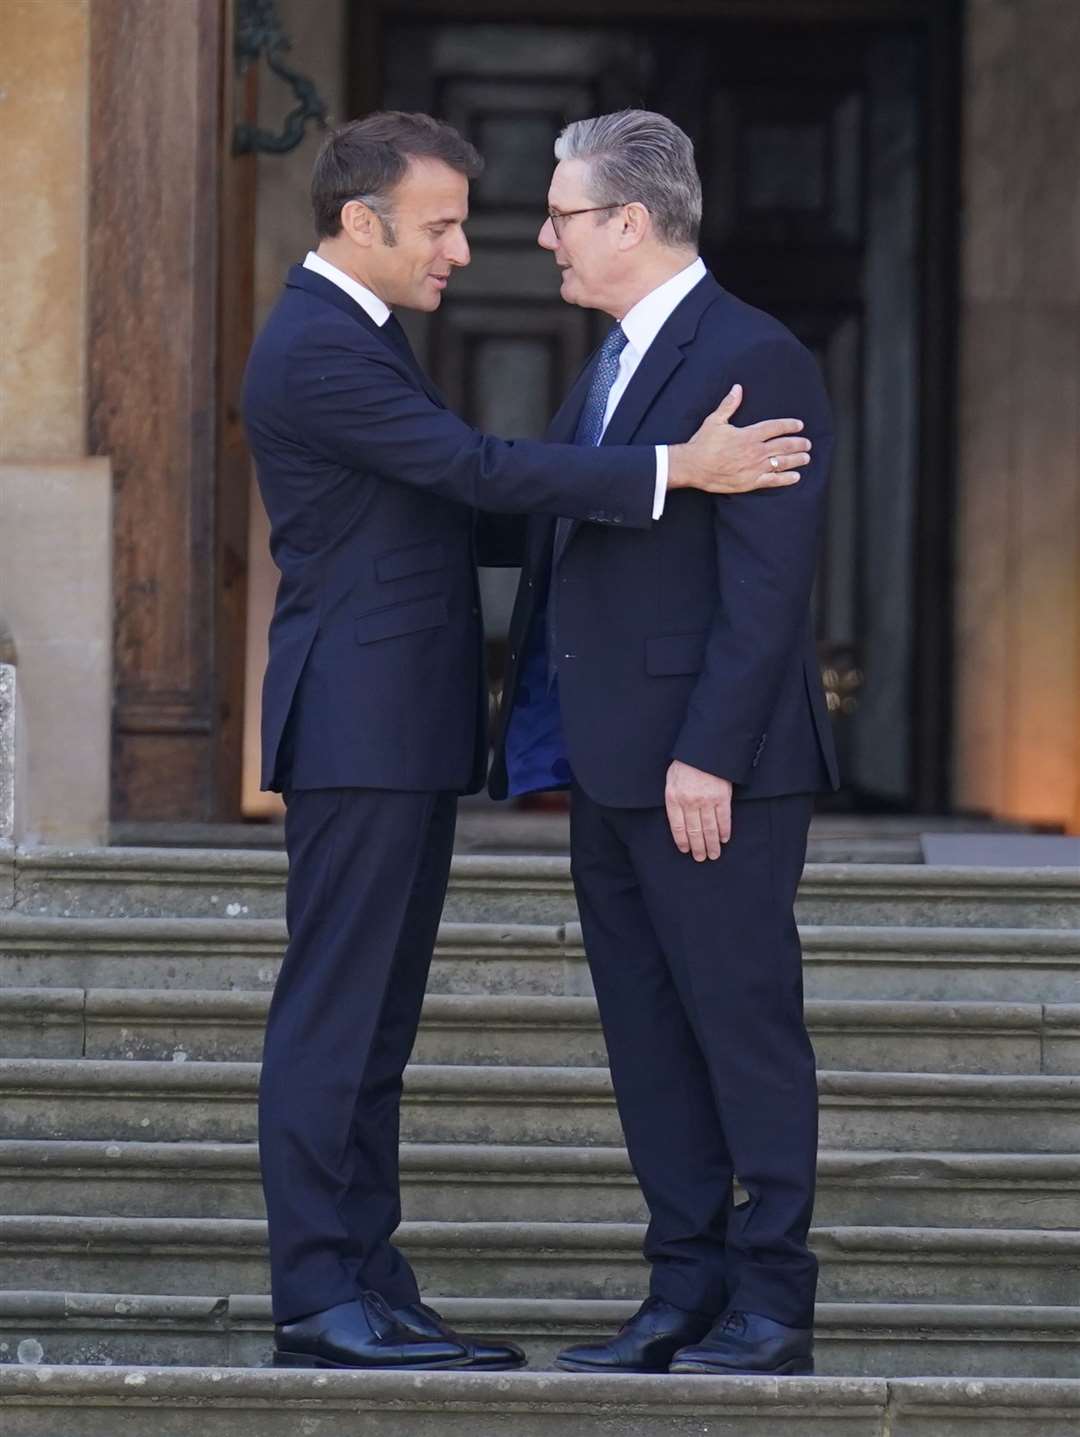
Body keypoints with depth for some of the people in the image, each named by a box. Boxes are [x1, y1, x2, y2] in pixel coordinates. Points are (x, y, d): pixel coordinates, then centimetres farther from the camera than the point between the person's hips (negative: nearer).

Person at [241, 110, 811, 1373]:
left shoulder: (358, 335, 18)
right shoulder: (314, 348, -15)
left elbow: (447, 488, 22)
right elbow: (476, 471, -22)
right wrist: (679, 468, -23)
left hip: (408, 733, 10)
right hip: (357, 727, -10)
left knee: (376, 1025, 10)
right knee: (330, 1014, -7)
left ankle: (373, 1289, 13)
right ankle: (317, 1303, -6)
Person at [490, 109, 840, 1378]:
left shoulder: (754, 362, -11)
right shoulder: (608, 370, 18)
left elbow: (767, 583, -17)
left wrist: (709, 754, -21)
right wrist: (543, 730, 12)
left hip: (711, 768, -9)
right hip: (611, 769, 9)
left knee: (744, 1028, -3)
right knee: (648, 1041, 10)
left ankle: (770, 1306, 2)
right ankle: (685, 1295, 16)